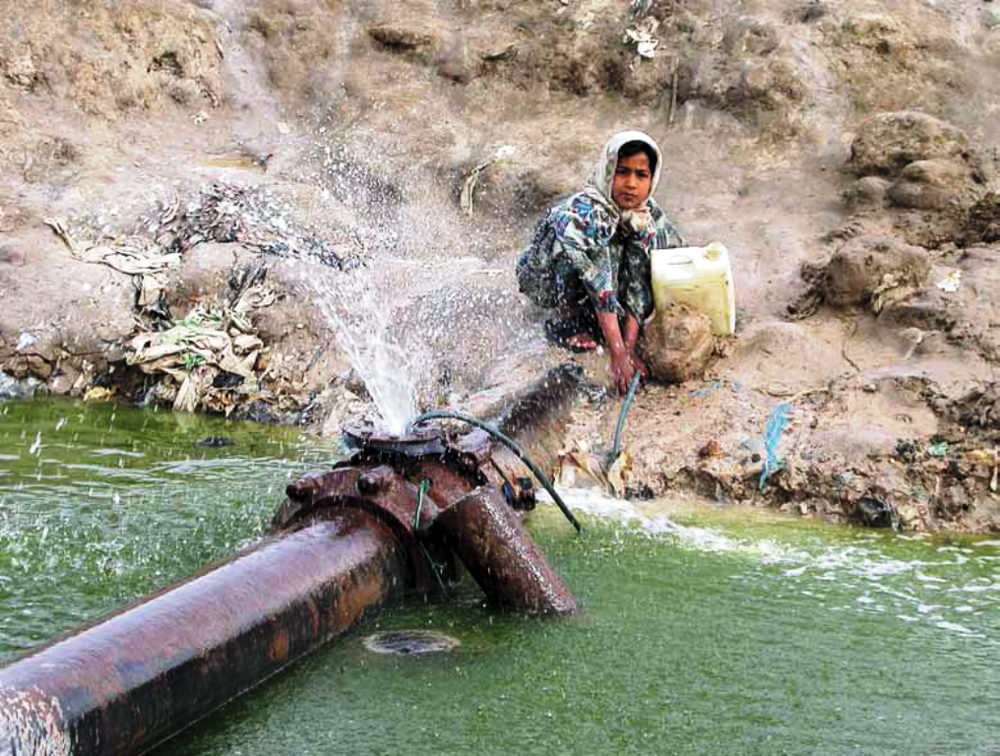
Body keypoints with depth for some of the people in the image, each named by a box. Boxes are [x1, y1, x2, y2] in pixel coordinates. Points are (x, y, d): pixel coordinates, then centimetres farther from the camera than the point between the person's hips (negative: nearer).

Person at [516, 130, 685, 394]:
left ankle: (589, 318, -5)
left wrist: (629, 347, -28)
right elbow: (601, 287, -38)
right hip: (543, 278, -6)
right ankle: (567, 323, -13)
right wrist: (617, 355, -41)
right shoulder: (583, 212, -34)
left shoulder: (648, 214, -15)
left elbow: (639, 282, -19)